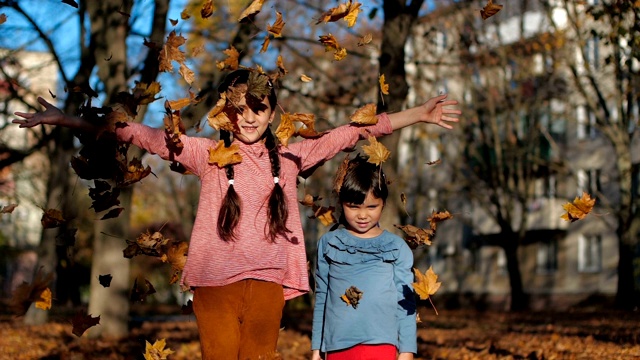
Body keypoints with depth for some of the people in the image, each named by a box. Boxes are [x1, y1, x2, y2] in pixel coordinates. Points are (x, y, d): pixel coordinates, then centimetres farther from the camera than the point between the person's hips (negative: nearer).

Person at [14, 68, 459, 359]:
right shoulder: (209, 153, 4)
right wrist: (67, 119, -8)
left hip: (267, 280, 2)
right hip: (214, 279, -1)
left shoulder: (289, 157, 9)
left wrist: (418, 114, 8)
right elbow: (145, 136, -3)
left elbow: (352, 133, 9)